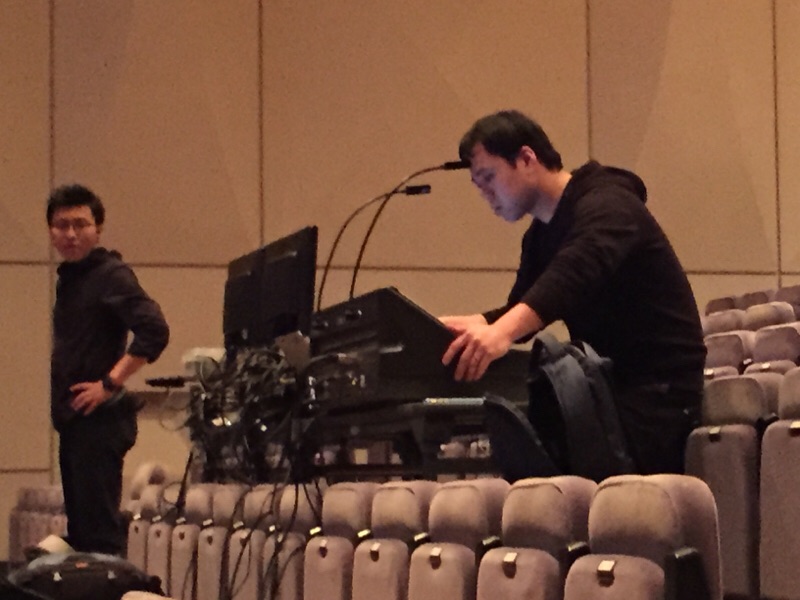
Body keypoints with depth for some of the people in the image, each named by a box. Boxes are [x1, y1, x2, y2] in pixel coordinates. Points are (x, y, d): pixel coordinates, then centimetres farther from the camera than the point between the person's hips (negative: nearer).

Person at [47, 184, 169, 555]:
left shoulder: (110, 275, -10)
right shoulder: (68, 278, 16)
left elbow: (155, 331, -21)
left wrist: (109, 384, -20)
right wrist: (61, 407, 9)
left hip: (98, 419, -9)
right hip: (73, 419, 9)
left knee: (100, 531, -10)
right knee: (79, 527, 13)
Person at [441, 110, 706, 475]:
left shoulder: (604, 207, -14)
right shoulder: (541, 234, 15)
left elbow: (576, 273, -33)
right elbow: (523, 310, 13)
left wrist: (502, 331, -48)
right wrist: (469, 325, -8)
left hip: (658, 393, -9)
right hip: (610, 389, 9)